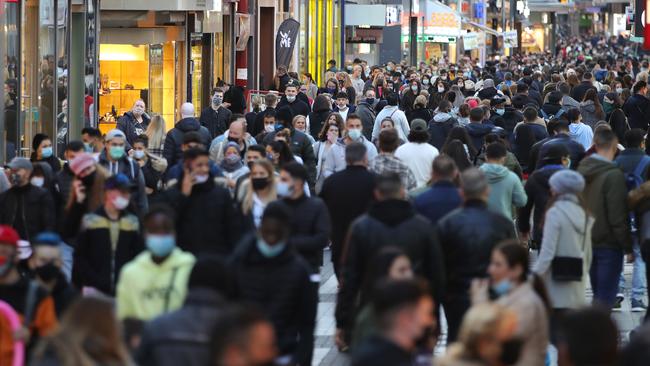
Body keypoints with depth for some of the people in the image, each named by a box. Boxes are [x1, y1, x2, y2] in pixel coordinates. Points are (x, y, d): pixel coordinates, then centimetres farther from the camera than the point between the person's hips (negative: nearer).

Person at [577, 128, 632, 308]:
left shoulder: (582, 170, 4)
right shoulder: (614, 175, -18)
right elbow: (618, 217, -18)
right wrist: (628, 245, -9)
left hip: (587, 242, 7)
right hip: (609, 244, -7)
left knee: (598, 292, 18)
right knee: (605, 296, -4)